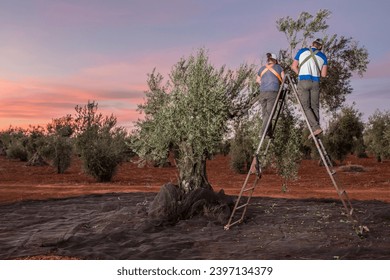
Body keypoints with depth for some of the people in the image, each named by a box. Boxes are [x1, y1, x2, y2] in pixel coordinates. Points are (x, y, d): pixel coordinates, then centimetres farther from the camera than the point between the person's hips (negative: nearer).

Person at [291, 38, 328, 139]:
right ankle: (315, 128, 4)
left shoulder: (302, 51, 9)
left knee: (306, 107, -2)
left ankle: (316, 127, -15)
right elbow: (323, 74, 7)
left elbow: (293, 66, 9)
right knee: (315, 107, 9)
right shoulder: (323, 56, 11)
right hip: (315, 82, 2)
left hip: (303, 81, -2)